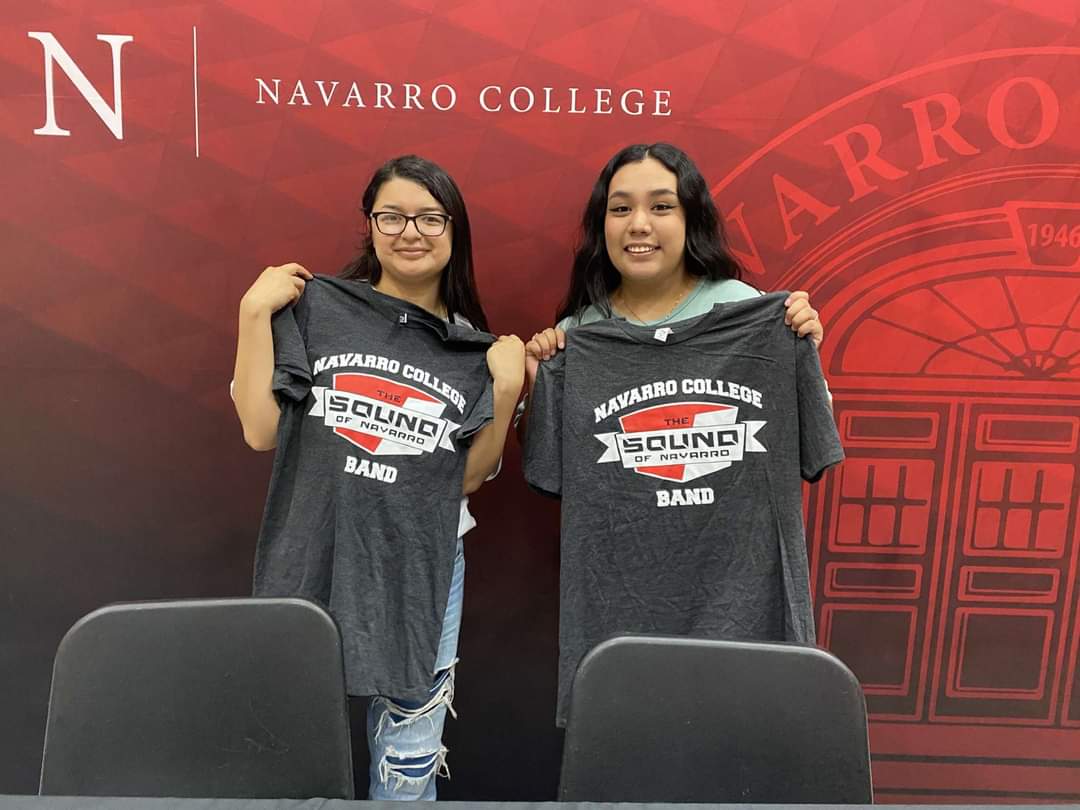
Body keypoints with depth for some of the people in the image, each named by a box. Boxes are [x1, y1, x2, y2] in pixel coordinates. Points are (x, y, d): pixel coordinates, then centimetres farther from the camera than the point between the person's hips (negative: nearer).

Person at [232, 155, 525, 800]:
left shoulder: (472, 350, 3)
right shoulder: (315, 308, -3)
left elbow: (468, 479, 3)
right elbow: (262, 431, -6)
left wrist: (507, 389, -7)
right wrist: (255, 312, -10)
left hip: (422, 573, 2)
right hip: (311, 565, -1)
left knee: (409, 769, 13)